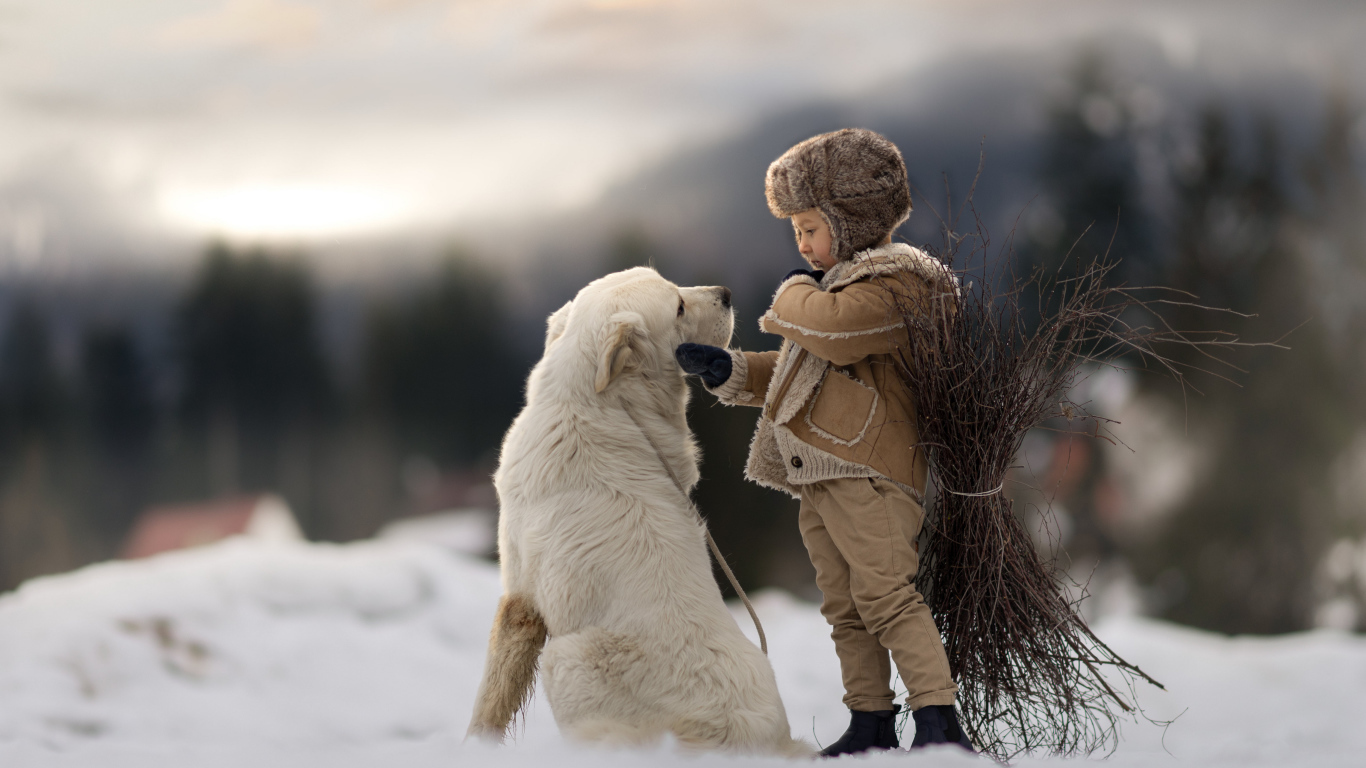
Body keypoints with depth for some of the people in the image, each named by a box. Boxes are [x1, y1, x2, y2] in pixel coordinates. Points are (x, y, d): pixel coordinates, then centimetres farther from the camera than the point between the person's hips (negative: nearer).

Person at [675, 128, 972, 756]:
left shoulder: (888, 282, -7)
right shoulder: (840, 284, 26)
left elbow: (832, 327, -26)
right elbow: (794, 370, 29)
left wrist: (795, 292, -5)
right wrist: (728, 371, 14)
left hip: (868, 468, -10)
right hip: (816, 474, 10)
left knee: (885, 592, -17)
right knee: (844, 607, 9)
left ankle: (938, 720, -20)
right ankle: (870, 722, 14)